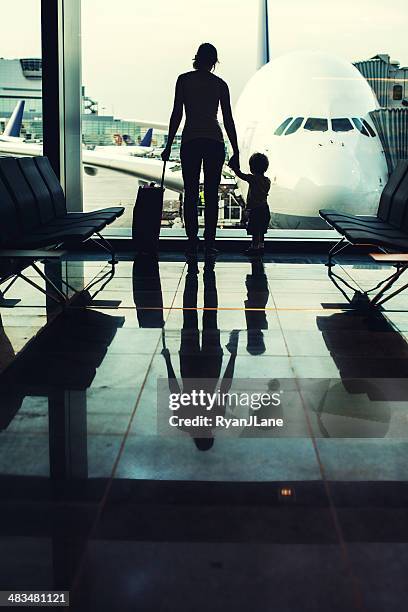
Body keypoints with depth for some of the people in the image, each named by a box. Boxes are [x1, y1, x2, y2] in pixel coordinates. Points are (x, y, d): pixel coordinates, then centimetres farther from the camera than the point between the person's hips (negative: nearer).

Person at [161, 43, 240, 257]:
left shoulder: (184, 80, 3)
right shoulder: (220, 84, 5)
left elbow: (177, 115, -1)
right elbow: (228, 120, 5)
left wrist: (169, 146, 4)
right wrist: (236, 152, 9)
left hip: (190, 141, -1)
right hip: (214, 141, 1)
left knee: (190, 194, 5)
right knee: (211, 194, 5)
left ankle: (192, 243, 1)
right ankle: (209, 243, 3)